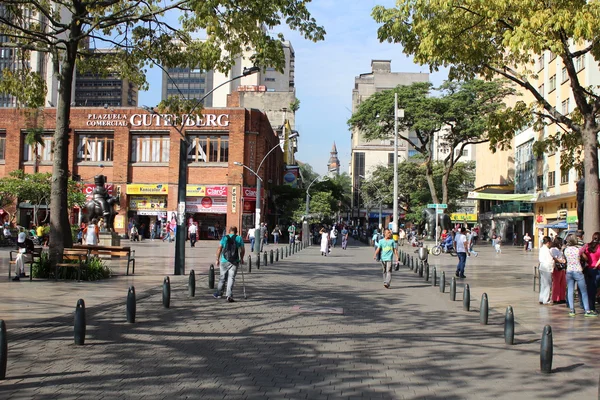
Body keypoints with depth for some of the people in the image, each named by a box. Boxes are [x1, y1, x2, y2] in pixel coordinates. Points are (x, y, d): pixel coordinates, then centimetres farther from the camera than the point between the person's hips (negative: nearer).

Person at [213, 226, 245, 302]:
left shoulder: (224, 237, 3)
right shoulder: (239, 238, 3)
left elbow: (219, 249, -3)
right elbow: (242, 250, 1)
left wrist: (217, 259, 4)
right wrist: (241, 259, 15)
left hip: (224, 261, 1)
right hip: (234, 262, -1)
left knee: (222, 278, 13)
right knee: (231, 278, 0)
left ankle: (218, 294, 24)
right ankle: (229, 295, -10)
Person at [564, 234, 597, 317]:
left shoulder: (566, 250, 0)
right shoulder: (578, 249, -10)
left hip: (569, 272, 4)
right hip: (578, 271, -3)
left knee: (570, 291, 6)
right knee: (584, 291, 4)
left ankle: (571, 310, 4)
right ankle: (587, 310, 5)